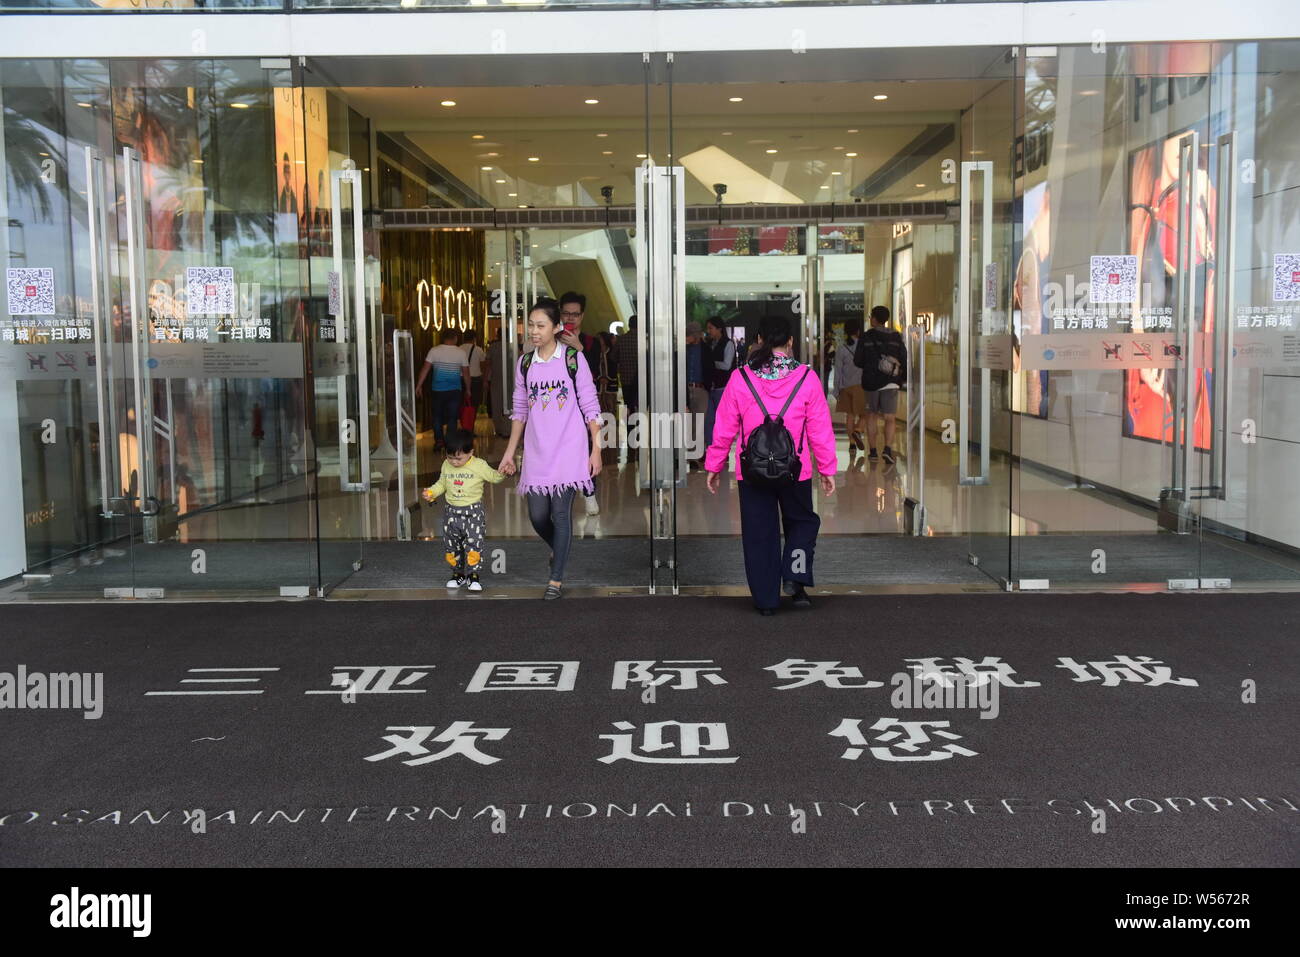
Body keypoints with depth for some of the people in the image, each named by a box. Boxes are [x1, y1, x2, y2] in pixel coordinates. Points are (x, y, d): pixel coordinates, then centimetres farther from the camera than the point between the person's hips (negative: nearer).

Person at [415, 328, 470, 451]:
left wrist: (419, 385, 0)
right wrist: (468, 389, 16)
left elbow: (425, 369, -5)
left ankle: (438, 440, 5)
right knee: (452, 417, 5)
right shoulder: (460, 353, 0)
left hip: (438, 389, 0)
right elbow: (466, 373, 5)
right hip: (455, 390, 0)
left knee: (437, 415, 13)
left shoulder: (434, 351, -3)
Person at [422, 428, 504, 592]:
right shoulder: (446, 465, 3)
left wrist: (502, 472, -19)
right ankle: (458, 574, 23)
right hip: (451, 512, 4)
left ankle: (473, 575, 0)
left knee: (474, 544, -10)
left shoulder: (479, 465, -8)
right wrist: (431, 492, -1)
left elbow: (494, 477, 1)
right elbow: (441, 484, 16)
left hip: (473, 512, -4)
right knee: (451, 546, 9)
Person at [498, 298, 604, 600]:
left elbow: (590, 406, -2)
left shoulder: (573, 358, -3)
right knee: (537, 514, 4)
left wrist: (596, 449, -5)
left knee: (561, 511, -4)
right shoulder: (524, 364, 7)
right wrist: (509, 453, 12)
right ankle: (557, 548, 36)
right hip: (537, 451, 4)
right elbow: (520, 411, 14)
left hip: (568, 450, -4)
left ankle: (556, 578, 7)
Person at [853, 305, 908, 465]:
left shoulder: (866, 337, -3)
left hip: (871, 382, 0)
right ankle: (888, 448, -20)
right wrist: (903, 378, 15)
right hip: (890, 382, 0)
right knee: (890, 418, 0)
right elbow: (904, 360, 2)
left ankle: (872, 451, 16)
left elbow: (857, 361, -1)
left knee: (871, 415, 15)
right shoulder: (896, 338, 3)